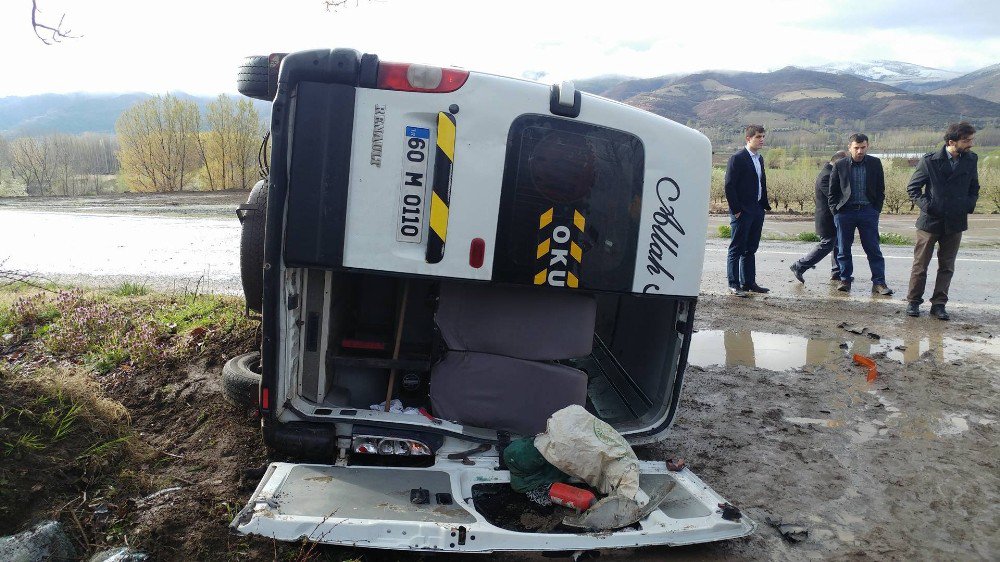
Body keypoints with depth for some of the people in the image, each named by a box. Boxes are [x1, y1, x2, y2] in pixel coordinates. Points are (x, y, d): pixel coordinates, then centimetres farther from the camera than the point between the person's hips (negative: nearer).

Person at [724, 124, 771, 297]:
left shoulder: (759, 159, 15)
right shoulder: (737, 158, -10)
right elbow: (729, 185, -14)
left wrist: (765, 205, 12)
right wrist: (736, 209, -16)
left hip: (757, 210, 8)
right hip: (742, 211, -8)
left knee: (750, 249, 13)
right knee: (737, 249, -2)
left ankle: (749, 282, 20)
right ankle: (734, 285, 2)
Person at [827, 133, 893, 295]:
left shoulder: (875, 164, 4)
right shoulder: (840, 165, 2)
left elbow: (880, 189, 9)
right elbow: (832, 191, 8)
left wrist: (876, 209, 1)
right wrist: (835, 210, 0)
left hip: (868, 211, 0)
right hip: (844, 212, 0)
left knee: (873, 249, -1)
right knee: (843, 249, 6)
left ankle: (879, 282, 2)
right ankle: (845, 279, 17)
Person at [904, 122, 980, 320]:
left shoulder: (971, 160, 2)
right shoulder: (930, 161, -9)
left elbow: (974, 188, 16)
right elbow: (912, 188, -2)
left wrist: (969, 205, -1)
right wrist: (926, 205, -14)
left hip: (955, 223, 4)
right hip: (930, 221, -3)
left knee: (947, 267, 8)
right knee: (920, 265, 6)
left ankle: (939, 304, 17)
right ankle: (913, 301, 18)